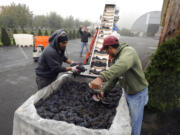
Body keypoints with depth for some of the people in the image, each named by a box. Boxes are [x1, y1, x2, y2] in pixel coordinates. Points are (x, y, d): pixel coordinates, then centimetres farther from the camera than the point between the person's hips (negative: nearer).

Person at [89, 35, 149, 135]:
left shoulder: (128, 51, -26)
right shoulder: (115, 59, 2)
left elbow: (122, 66, -49)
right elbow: (113, 78, 5)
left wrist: (101, 77, -59)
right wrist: (103, 91, -4)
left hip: (138, 94, -8)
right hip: (127, 92, 8)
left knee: (134, 122, 11)